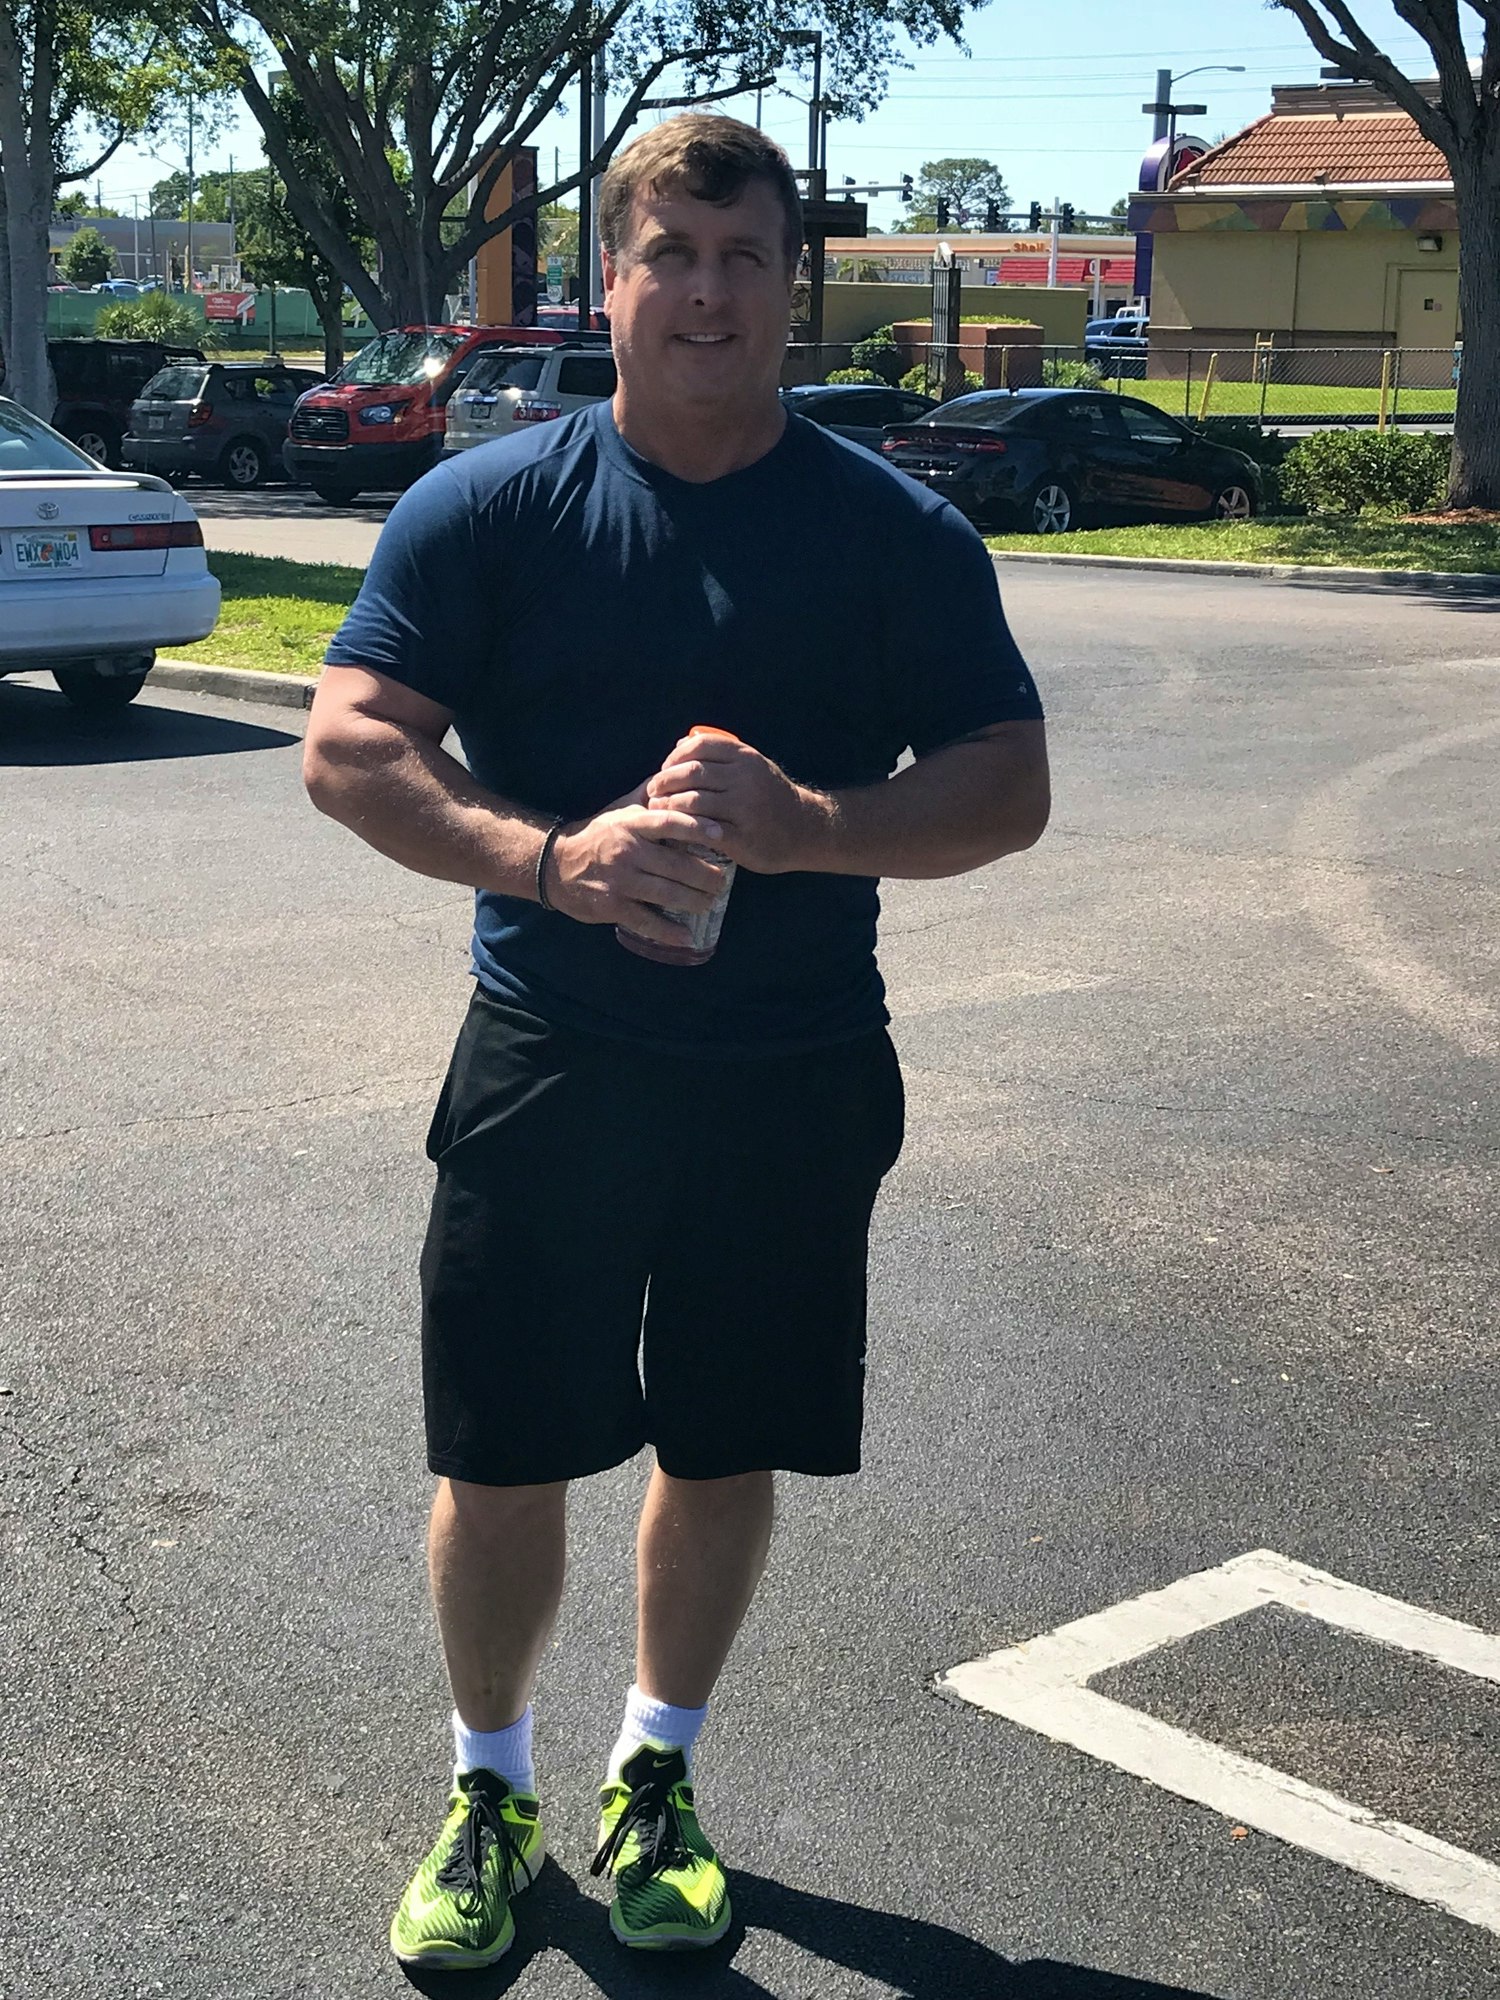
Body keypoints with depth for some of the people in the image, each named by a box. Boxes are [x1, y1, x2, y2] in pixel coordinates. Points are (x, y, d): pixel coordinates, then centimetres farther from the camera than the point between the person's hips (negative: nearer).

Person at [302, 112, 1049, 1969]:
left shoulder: (896, 531, 0)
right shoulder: (488, 506, -2)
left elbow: (1009, 784, -4)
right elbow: (348, 746, -9)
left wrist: (806, 825, -23)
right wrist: (552, 857, -26)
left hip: (796, 1072, 1)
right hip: (546, 1062, -1)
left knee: (727, 1452, 12)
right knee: (500, 1457, 5)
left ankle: (655, 1777, 36)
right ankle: (490, 1790, 30)